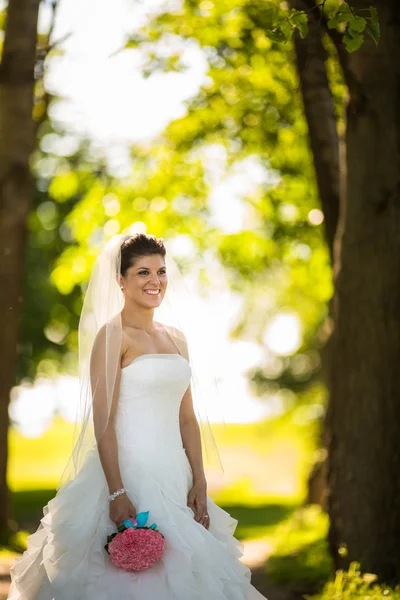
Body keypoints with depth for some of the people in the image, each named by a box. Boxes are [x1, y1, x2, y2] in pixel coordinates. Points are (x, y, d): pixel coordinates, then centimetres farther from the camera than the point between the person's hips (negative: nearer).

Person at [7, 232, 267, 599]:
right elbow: (102, 421, -13)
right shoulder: (112, 335, -7)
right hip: (131, 472, -7)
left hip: (174, 477, 7)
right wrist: (116, 493, -20)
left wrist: (199, 485, 7)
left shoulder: (176, 339, 15)